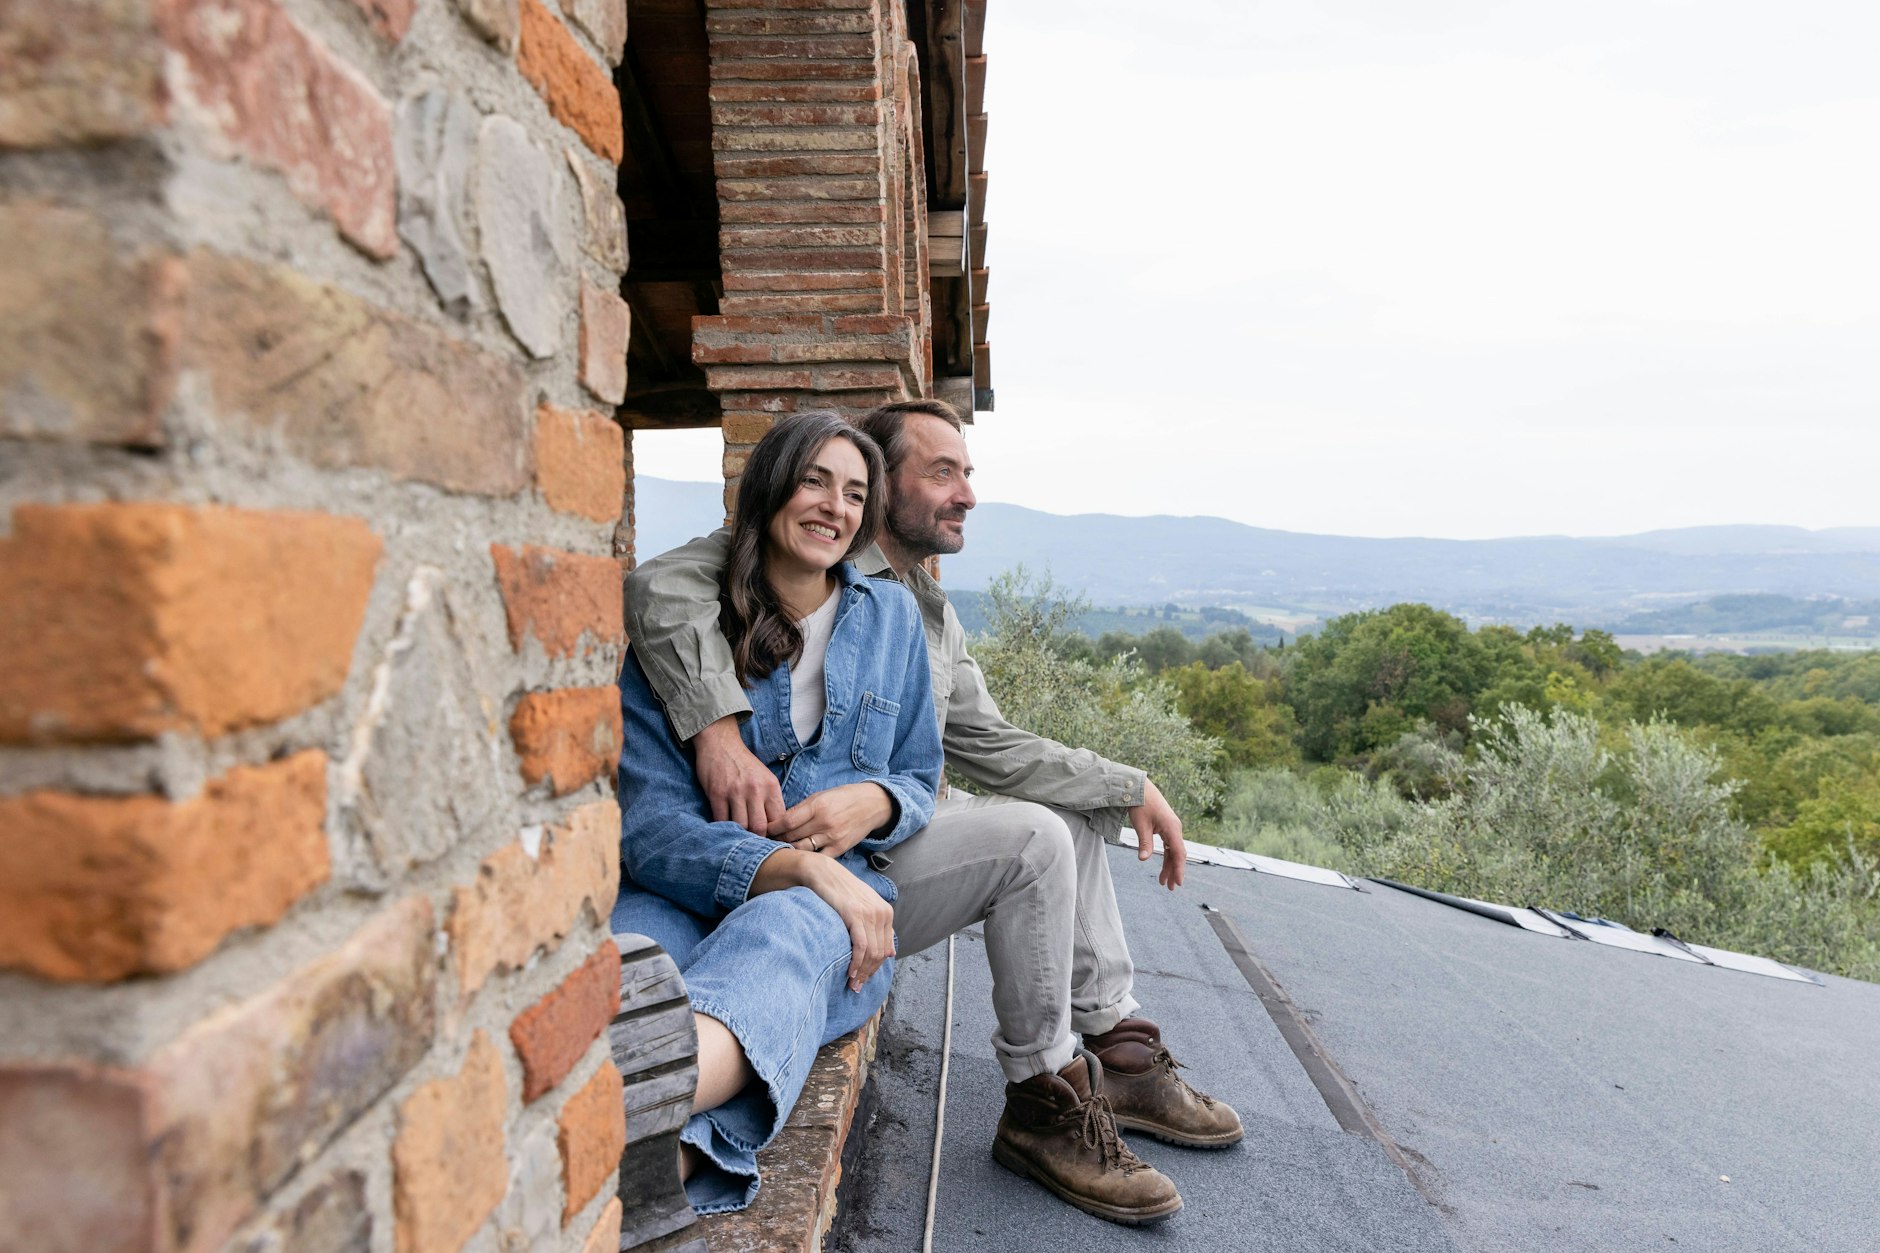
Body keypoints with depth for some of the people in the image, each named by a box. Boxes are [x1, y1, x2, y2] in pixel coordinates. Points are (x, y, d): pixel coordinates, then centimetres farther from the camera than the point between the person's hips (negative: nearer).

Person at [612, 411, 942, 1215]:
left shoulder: (890, 616, 15)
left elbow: (922, 780, 21)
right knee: (631, 941, -38)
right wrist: (796, 866, -25)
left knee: (784, 933, -38)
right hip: (688, 896, 0)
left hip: (834, 906, 1)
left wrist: (876, 802, -6)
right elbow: (649, 822, -7)